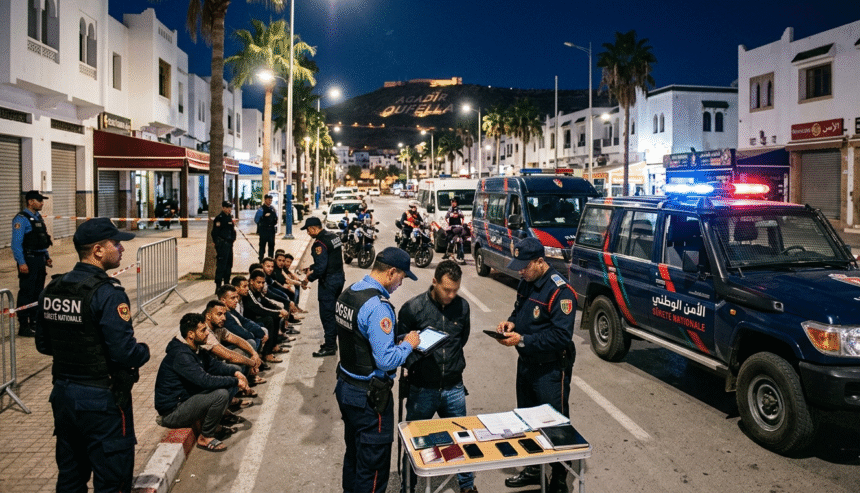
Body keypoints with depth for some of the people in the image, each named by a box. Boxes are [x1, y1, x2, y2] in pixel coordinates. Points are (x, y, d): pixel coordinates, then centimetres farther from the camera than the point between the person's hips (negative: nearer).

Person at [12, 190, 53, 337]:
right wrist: (21, 263, -21)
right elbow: (16, 243, -16)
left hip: (40, 259, 8)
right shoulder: (21, 219, -12)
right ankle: (23, 326, 2)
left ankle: (34, 321, 24)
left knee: (38, 292, 14)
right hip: (28, 260, -8)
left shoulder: (38, 217, 14)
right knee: (26, 293, -4)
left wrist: (47, 257, 17)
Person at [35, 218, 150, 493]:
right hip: (102, 400, -8)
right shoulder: (107, 293, -21)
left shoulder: (51, 290, 2)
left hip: (63, 395, 8)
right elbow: (125, 353, -25)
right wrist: (144, 351, -5)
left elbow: (43, 345, 12)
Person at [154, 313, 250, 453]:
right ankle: (205, 438, -9)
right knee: (221, 394, -27)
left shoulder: (194, 349, 5)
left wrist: (235, 372, -4)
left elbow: (214, 365, 14)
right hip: (172, 412, -10)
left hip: (187, 398, 10)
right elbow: (206, 381, -33)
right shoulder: (181, 355, -26)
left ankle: (215, 424, 12)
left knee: (229, 385, 3)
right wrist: (235, 381, -22)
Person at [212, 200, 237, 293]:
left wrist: (233, 238, 12)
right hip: (222, 244, -9)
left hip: (229, 244, 9)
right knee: (221, 266, -9)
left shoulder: (230, 217, 15)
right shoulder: (219, 218, -10)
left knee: (229, 266, 15)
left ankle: (227, 284, 26)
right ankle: (218, 287, -5)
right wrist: (218, 244, -15)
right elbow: (215, 233, -12)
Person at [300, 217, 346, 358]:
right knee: (333, 312, 18)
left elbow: (321, 267, -26)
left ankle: (329, 347, 5)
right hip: (339, 277, 10)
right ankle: (332, 342, 28)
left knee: (327, 314, -1)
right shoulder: (333, 236, 10)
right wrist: (311, 269, 18)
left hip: (328, 281, -10)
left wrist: (308, 279, -15)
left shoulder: (320, 243, -19)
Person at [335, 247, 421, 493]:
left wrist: (395, 339, 10)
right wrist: (408, 344, -11)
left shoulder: (348, 293, 3)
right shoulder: (377, 306, -26)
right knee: (373, 464, 5)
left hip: (345, 387, 9)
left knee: (353, 453, 24)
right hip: (369, 396, -9)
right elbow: (386, 361, -28)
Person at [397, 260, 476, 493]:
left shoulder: (462, 306, -2)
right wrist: (414, 365, -14)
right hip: (422, 389, -2)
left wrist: (455, 360, 9)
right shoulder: (413, 308, -13)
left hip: (453, 388, 3)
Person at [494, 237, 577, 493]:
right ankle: (532, 470, 40)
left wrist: (522, 340, -28)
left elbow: (562, 335, -26)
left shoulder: (560, 291, -22)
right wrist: (511, 322, -4)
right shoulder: (526, 283, 4)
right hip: (526, 363, 9)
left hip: (551, 369, -9)